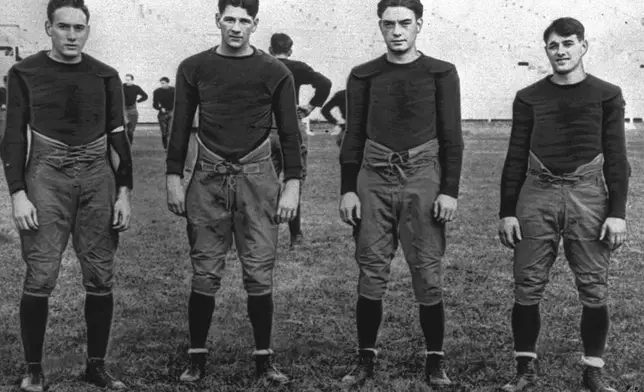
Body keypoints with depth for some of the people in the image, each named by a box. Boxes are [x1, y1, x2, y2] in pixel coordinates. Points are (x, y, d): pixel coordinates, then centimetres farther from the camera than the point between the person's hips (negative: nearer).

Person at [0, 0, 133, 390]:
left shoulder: (106, 76, 8)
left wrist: (124, 193, 3)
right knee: (40, 278, -8)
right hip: (47, 176, -2)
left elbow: (118, 136, 10)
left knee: (101, 278, 2)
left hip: (98, 176, 2)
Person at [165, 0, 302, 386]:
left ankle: (264, 359, 11)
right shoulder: (194, 68, 6)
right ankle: (197, 359, 13)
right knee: (205, 275, 2)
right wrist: (174, 179, 4)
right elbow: (181, 127, 10)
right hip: (208, 178, 1)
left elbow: (289, 132, 4)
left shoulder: (275, 72, 3)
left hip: (256, 177, -1)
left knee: (259, 274, 0)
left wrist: (292, 185, -2)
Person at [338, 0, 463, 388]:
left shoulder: (441, 73, 5)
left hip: (422, 179, -1)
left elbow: (452, 137, 3)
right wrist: (348, 189, 3)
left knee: (427, 276, -1)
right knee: (371, 275, 2)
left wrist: (450, 191, -5)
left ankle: (436, 361, 12)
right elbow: (354, 135, 10)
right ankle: (366, 359, 13)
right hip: (374, 180, 2)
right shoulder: (364, 75, 9)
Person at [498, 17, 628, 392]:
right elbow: (516, 157, 10)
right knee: (528, 288, 0)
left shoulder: (607, 95, 5)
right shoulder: (529, 97, 9)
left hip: (587, 194, -1)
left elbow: (616, 158, 4)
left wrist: (617, 212, -3)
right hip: (537, 195, 1)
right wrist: (507, 211, 4)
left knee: (594, 290, 0)